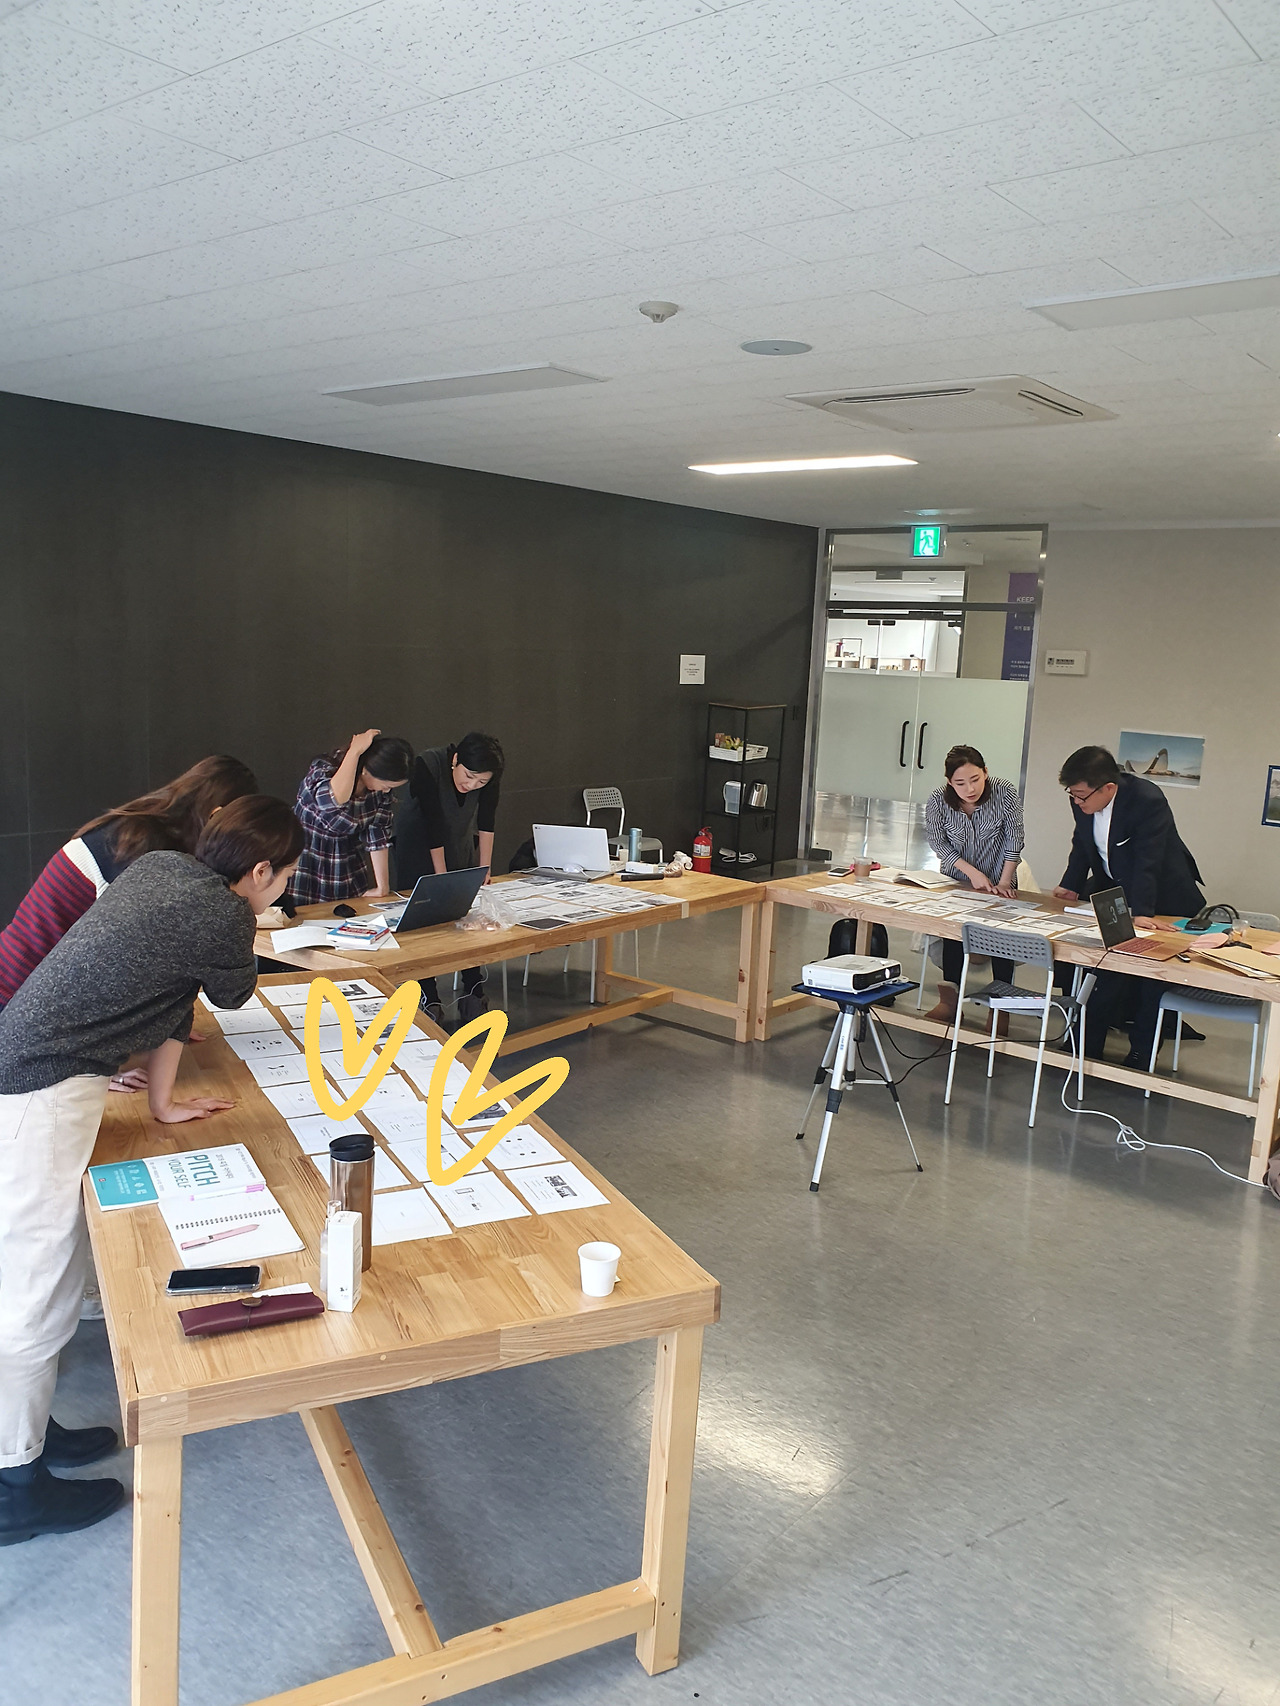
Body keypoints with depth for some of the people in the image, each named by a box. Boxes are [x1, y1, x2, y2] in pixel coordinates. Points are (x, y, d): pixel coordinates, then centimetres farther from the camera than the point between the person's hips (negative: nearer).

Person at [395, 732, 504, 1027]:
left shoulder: (488, 775, -19)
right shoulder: (427, 767, -32)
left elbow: (486, 821, -15)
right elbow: (434, 826, -31)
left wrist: (485, 870, -17)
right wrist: (442, 878, -29)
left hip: (462, 847, 4)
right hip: (420, 848, -4)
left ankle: (473, 995, 1)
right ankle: (428, 1000, -4)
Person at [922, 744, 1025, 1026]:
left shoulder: (1005, 792, -19)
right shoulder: (937, 801, -17)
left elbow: (1014, 838, -11)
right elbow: (938, 843, -10)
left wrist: (1004, 881, -12)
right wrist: (972, 872, -20)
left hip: (998, 880, 0)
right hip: (956, 881, 0)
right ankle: (950, 999, -15)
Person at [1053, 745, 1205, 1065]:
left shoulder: (1148, 800, -30)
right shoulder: (1081, 799, -11)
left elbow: (1148, 861, -34)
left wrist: (1141, 913, -40)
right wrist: (1071, 885, -3)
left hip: (1161, 896, -5)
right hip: (1111, 887, 5)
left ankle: (1141, 1052, 9)